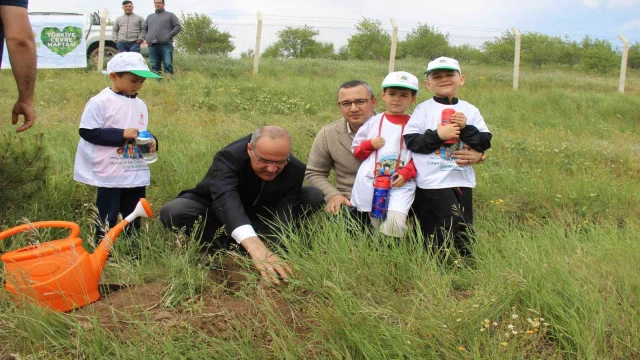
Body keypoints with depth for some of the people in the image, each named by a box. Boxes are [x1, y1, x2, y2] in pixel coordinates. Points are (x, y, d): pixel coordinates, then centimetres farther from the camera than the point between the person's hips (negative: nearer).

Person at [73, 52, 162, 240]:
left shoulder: (140, 105, 10)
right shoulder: (100, 102, -10)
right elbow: (87, 132, -15)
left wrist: (151, 141, -4)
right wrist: (121, 134, -21)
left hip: (137, 173, 7)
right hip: (110, 174, -6)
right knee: (107, 218, 3)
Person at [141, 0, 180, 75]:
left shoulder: (170, 15, 12)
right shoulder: (150, 17, 26)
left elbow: (177, 27, 4)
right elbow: (144, 28, 29)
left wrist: (169, 36, -8)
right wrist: (146, 38, 9)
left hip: (166, 44, -4)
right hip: (152, 45, 4)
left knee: (168, 65, -13)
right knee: (154, 66, 1)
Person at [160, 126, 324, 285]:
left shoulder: (295, 169, -23)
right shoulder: (229, 157, -35)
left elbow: (286, 212, -31)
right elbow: (226, 200, -53)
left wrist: (275, 250, -52)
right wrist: (257, 248, -69)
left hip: (258, 211, 3)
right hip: (218, 210, -3)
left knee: (315, 196, -18)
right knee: (172, 213, -33)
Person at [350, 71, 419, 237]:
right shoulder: (373, 122, 8)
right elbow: (356, 150, 12)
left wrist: (406, 173, -12)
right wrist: (370, 144, -8)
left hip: (401, 183, -2)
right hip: (371, 182, 2)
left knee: (396, 223, -19)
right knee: (377, 227, 8)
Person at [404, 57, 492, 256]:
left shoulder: (470, 110, 8)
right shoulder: (423, 109, 0)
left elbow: (485, 142, 3)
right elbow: (410, 140, -9)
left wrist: (466, 128, -12)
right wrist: (437, 135, -17)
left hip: (461, 180, 4)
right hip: (431, 181, -3)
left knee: (464, 230, 9)